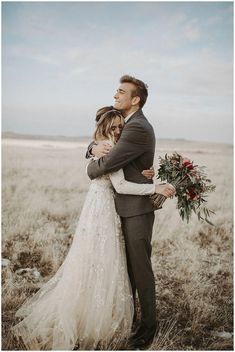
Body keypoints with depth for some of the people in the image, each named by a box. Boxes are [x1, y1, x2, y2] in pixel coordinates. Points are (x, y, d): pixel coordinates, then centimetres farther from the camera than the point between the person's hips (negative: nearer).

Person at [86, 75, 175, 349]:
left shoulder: (138, 129, -20)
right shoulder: (128, 125, 14)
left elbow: (107, 164, -22)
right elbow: (98, 145, 19)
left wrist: (91, 169, 1)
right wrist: (94, 148, -6)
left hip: (137, 210, -9)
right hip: (125, 207, 9)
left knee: (140, 267, 2)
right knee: (127, 264, 18)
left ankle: (148, 324, 18)